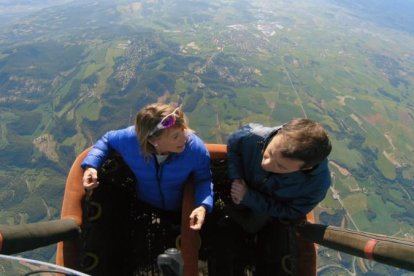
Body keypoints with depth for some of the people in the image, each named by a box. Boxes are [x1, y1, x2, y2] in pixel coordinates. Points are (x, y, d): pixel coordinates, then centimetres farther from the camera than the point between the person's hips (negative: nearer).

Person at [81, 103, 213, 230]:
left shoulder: (196, 148, -35)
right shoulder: (130, 139, -32)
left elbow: (204, 179, -18)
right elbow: (107, 140, -8)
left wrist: (203, 206, -38)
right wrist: (90, 165, -24)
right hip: (144, 206, 1)